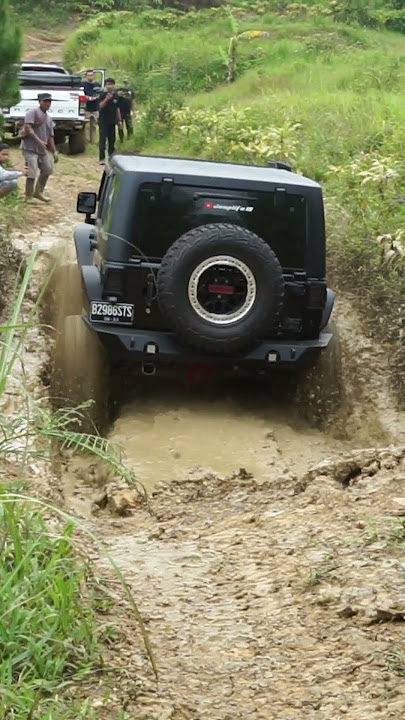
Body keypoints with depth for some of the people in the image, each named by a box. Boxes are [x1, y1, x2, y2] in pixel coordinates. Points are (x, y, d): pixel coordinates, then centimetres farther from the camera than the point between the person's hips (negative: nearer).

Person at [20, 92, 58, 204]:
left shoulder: (49, 118, 17)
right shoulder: (33, 112, -8)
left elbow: (50, 136, 19)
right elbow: (28, 127, -20)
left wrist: (54, 152, 13)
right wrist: (38, 140, -26)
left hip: (42, 149, 8)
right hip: (30, 147, -8)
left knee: (48, 169, 12)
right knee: (32, 172, -13)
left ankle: (38, 192, 26)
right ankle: (29, 196, -1)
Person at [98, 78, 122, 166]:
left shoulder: (116, 95, 8)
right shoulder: (103, 95, -8)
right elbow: (100, 106, -19)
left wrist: (119, 120, 14)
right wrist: (106, 99, -35)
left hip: (112, 121, 5)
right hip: (103, 121, -5)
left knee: (112, 140, 10)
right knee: (103, 140, -6)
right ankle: (102, 158, -6)